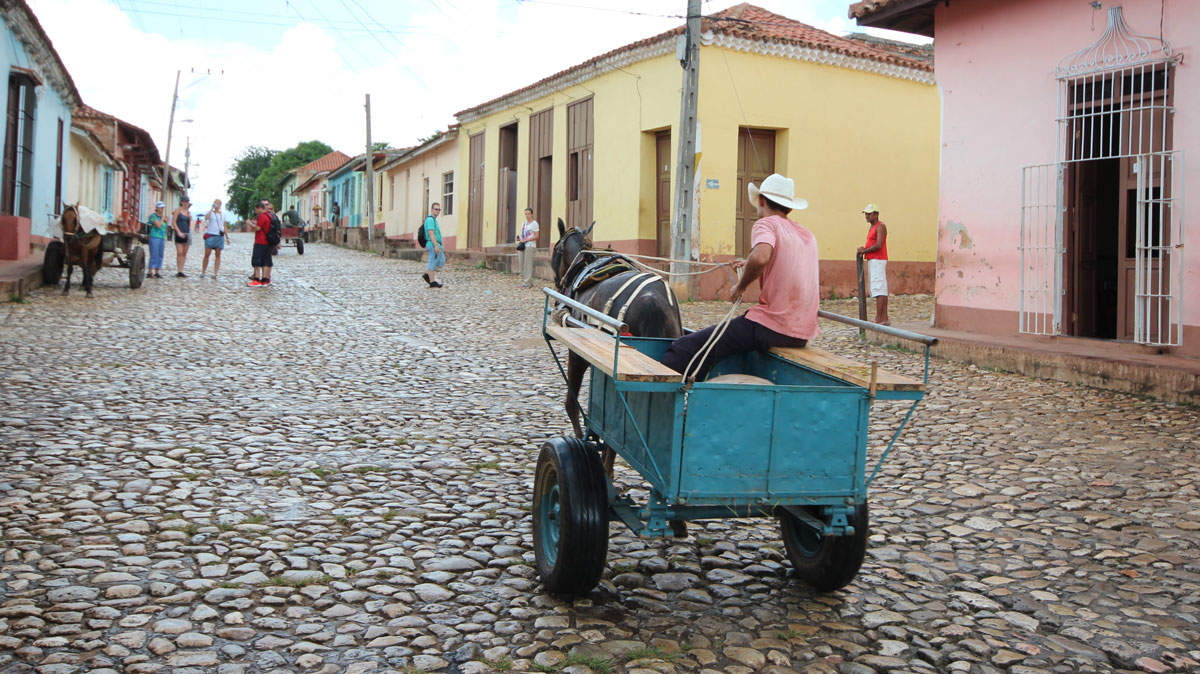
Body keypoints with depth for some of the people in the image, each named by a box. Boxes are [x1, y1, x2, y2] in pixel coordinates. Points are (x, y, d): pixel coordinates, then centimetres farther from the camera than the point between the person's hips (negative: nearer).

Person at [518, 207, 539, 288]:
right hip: (522, 246, 7)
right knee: (522, 264, 3)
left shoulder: (534, 223, -1)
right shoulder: (523, 223, 21)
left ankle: (527, 282, -11)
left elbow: (536, 236, -8)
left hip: (530, 246, -7)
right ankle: (523, 280, 8)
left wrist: (526, 240, -14)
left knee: (528, 264, -10)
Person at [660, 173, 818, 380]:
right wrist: (750, 266, 36)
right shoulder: (808, 235, 18)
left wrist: (740, 286, -9)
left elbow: (760, 257, -25)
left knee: (685, 348, -9)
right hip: (804, 334, 9)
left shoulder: (767, 224, -3)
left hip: (769, 326, -8)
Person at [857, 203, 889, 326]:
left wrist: (864, 251, -9)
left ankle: (879, 319, -18)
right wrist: (863, 249, 1)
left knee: (878, 289, -14)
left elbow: (878, 245, -20)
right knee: (882, 289, 9)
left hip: (878, 260, -10)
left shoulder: (880, 226, -10)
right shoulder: (872, 228, 20)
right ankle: (885, 318, 11)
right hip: (872, 261, 10)